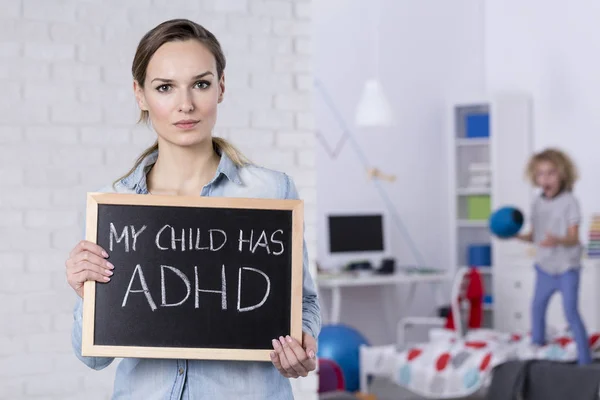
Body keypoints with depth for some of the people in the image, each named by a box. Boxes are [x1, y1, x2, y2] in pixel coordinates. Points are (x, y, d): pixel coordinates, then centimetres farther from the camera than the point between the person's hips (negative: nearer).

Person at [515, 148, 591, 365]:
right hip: (545, 267, 7)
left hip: (566, 267, -7)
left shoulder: (569, 202, -15)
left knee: (570, 312, -11)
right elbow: (535, 235, 9)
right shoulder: (537, 203, 3)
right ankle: (537, 348, 40)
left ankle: (585, 360, -5)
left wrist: (557, 240, -39)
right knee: (537, 308, 19)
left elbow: (573, 238, -20)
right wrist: (516, 235, -8)